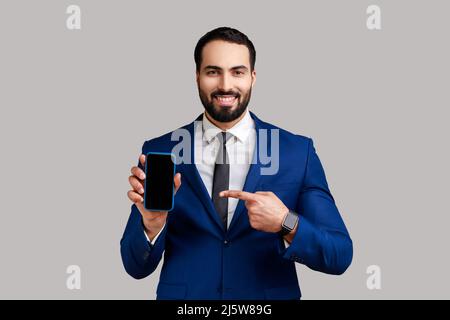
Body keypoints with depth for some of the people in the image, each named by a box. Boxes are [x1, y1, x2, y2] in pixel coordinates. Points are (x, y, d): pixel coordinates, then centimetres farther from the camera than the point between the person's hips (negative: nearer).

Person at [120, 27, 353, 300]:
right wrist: (152, 223, -25)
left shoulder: (298, 151, -7)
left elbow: (340, 256, -9)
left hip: (271, 295, 0)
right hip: (182, 296, 0)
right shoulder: (158, 152, -6)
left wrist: (286, 224, -26)